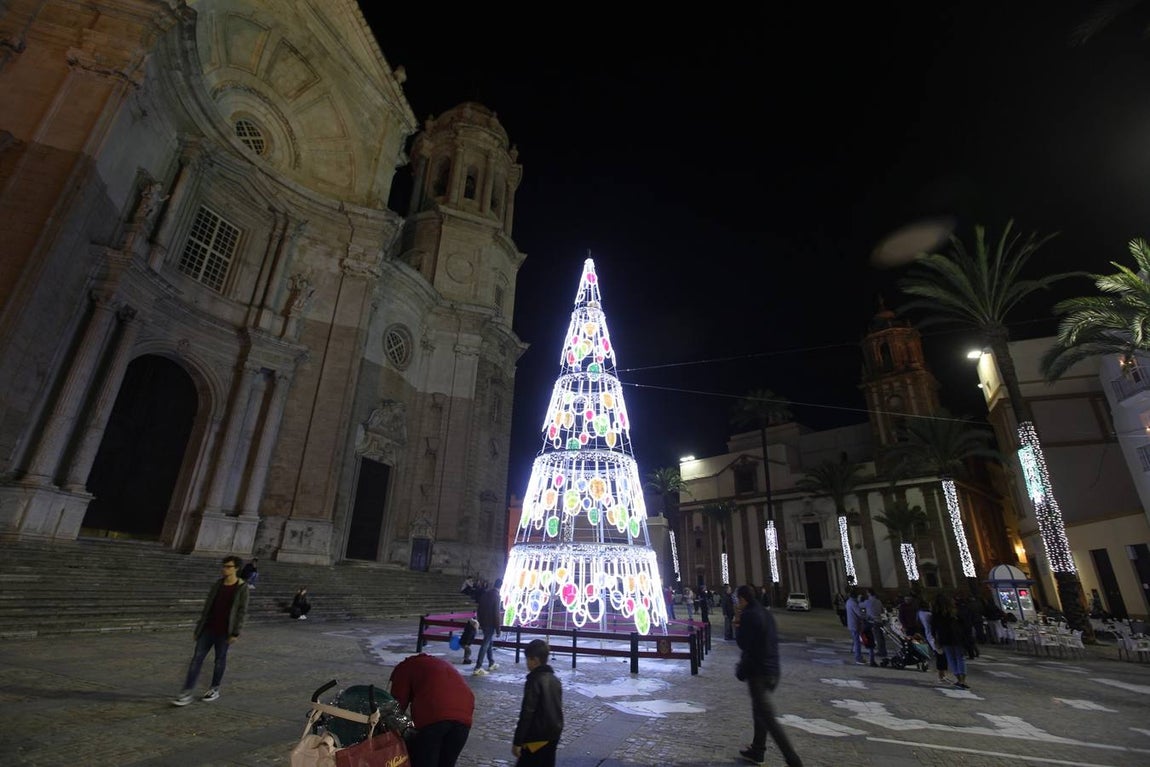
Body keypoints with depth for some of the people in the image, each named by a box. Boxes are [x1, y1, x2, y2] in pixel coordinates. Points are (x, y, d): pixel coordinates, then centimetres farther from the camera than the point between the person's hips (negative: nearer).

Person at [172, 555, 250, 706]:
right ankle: (187, 693, 11)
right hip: (208, 628, 4)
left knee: (220, 660, 9)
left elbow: (242, 612, -12)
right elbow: (207, 605, 11)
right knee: (197, 658, 3)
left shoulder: (241, 588, -12)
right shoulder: (217, 583, 3)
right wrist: (199, 626, 10)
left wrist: (236, 633, -14)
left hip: (224, 632, -4)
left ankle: (215, 689, 27)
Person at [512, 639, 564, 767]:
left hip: (537, 738, -8)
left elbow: (527, 713, -19)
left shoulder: (534, 681, -17)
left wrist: (517, 742, -14)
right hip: (554, 735, 8)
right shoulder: (555, 680, 8)